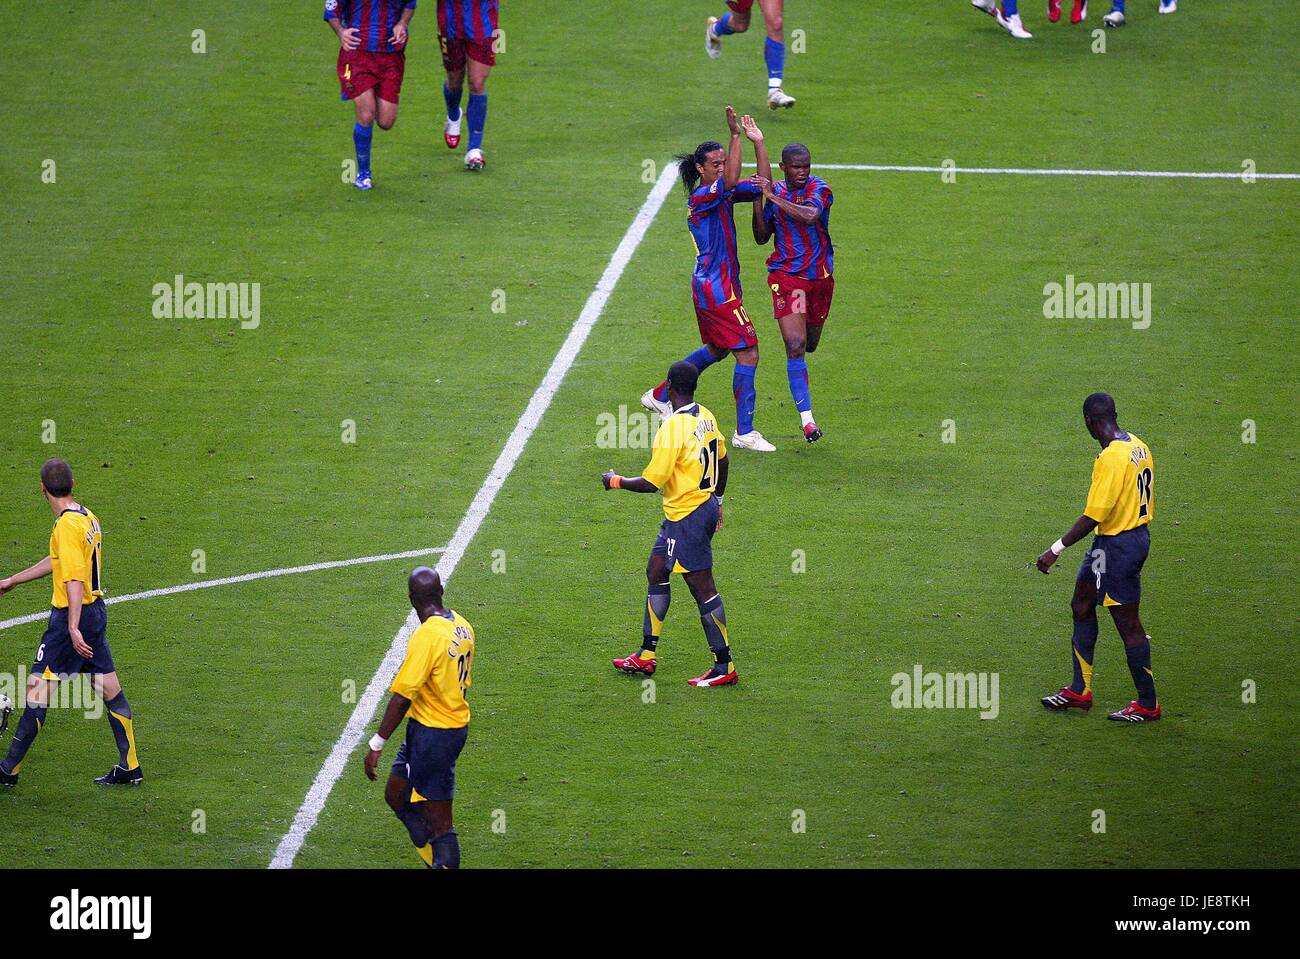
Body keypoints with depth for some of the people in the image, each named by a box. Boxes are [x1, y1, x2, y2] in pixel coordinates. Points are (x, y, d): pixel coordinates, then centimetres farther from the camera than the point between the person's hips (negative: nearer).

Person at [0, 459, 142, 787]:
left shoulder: (67, 525, -18)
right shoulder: (88, 517, 10)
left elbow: (74, 580, -24)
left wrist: (73, 628, -27)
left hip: (71, 615, -9)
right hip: (96, 610, 9)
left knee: (37, 691, -2)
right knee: (110, 691, 10)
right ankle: (130, 768, 13)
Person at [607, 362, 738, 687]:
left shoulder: (673, 427, -23)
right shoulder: (706, 417, 4)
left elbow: (651, 483, -21)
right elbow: (722, 460, 17)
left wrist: (615, 481, -4)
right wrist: (717, 499, 32)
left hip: (686, 519, -10)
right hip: (706, 507, 10)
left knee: (702, 588, -3)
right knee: (655, 573, 18)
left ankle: (724, 667, 3)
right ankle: (646, 656, 25)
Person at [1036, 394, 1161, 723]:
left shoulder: (1111, 458, -24)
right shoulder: (1139, 447, 4)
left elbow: (1094, 515, -26)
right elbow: (1148, 500, 13)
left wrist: (1056, 550, -21)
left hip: (1117, 545, -10)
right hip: (1139, 533, 10)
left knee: (1128, 622, 1)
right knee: (1082, 605, 19)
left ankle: (1147, 705, 10)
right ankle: (1080, 691, 26)